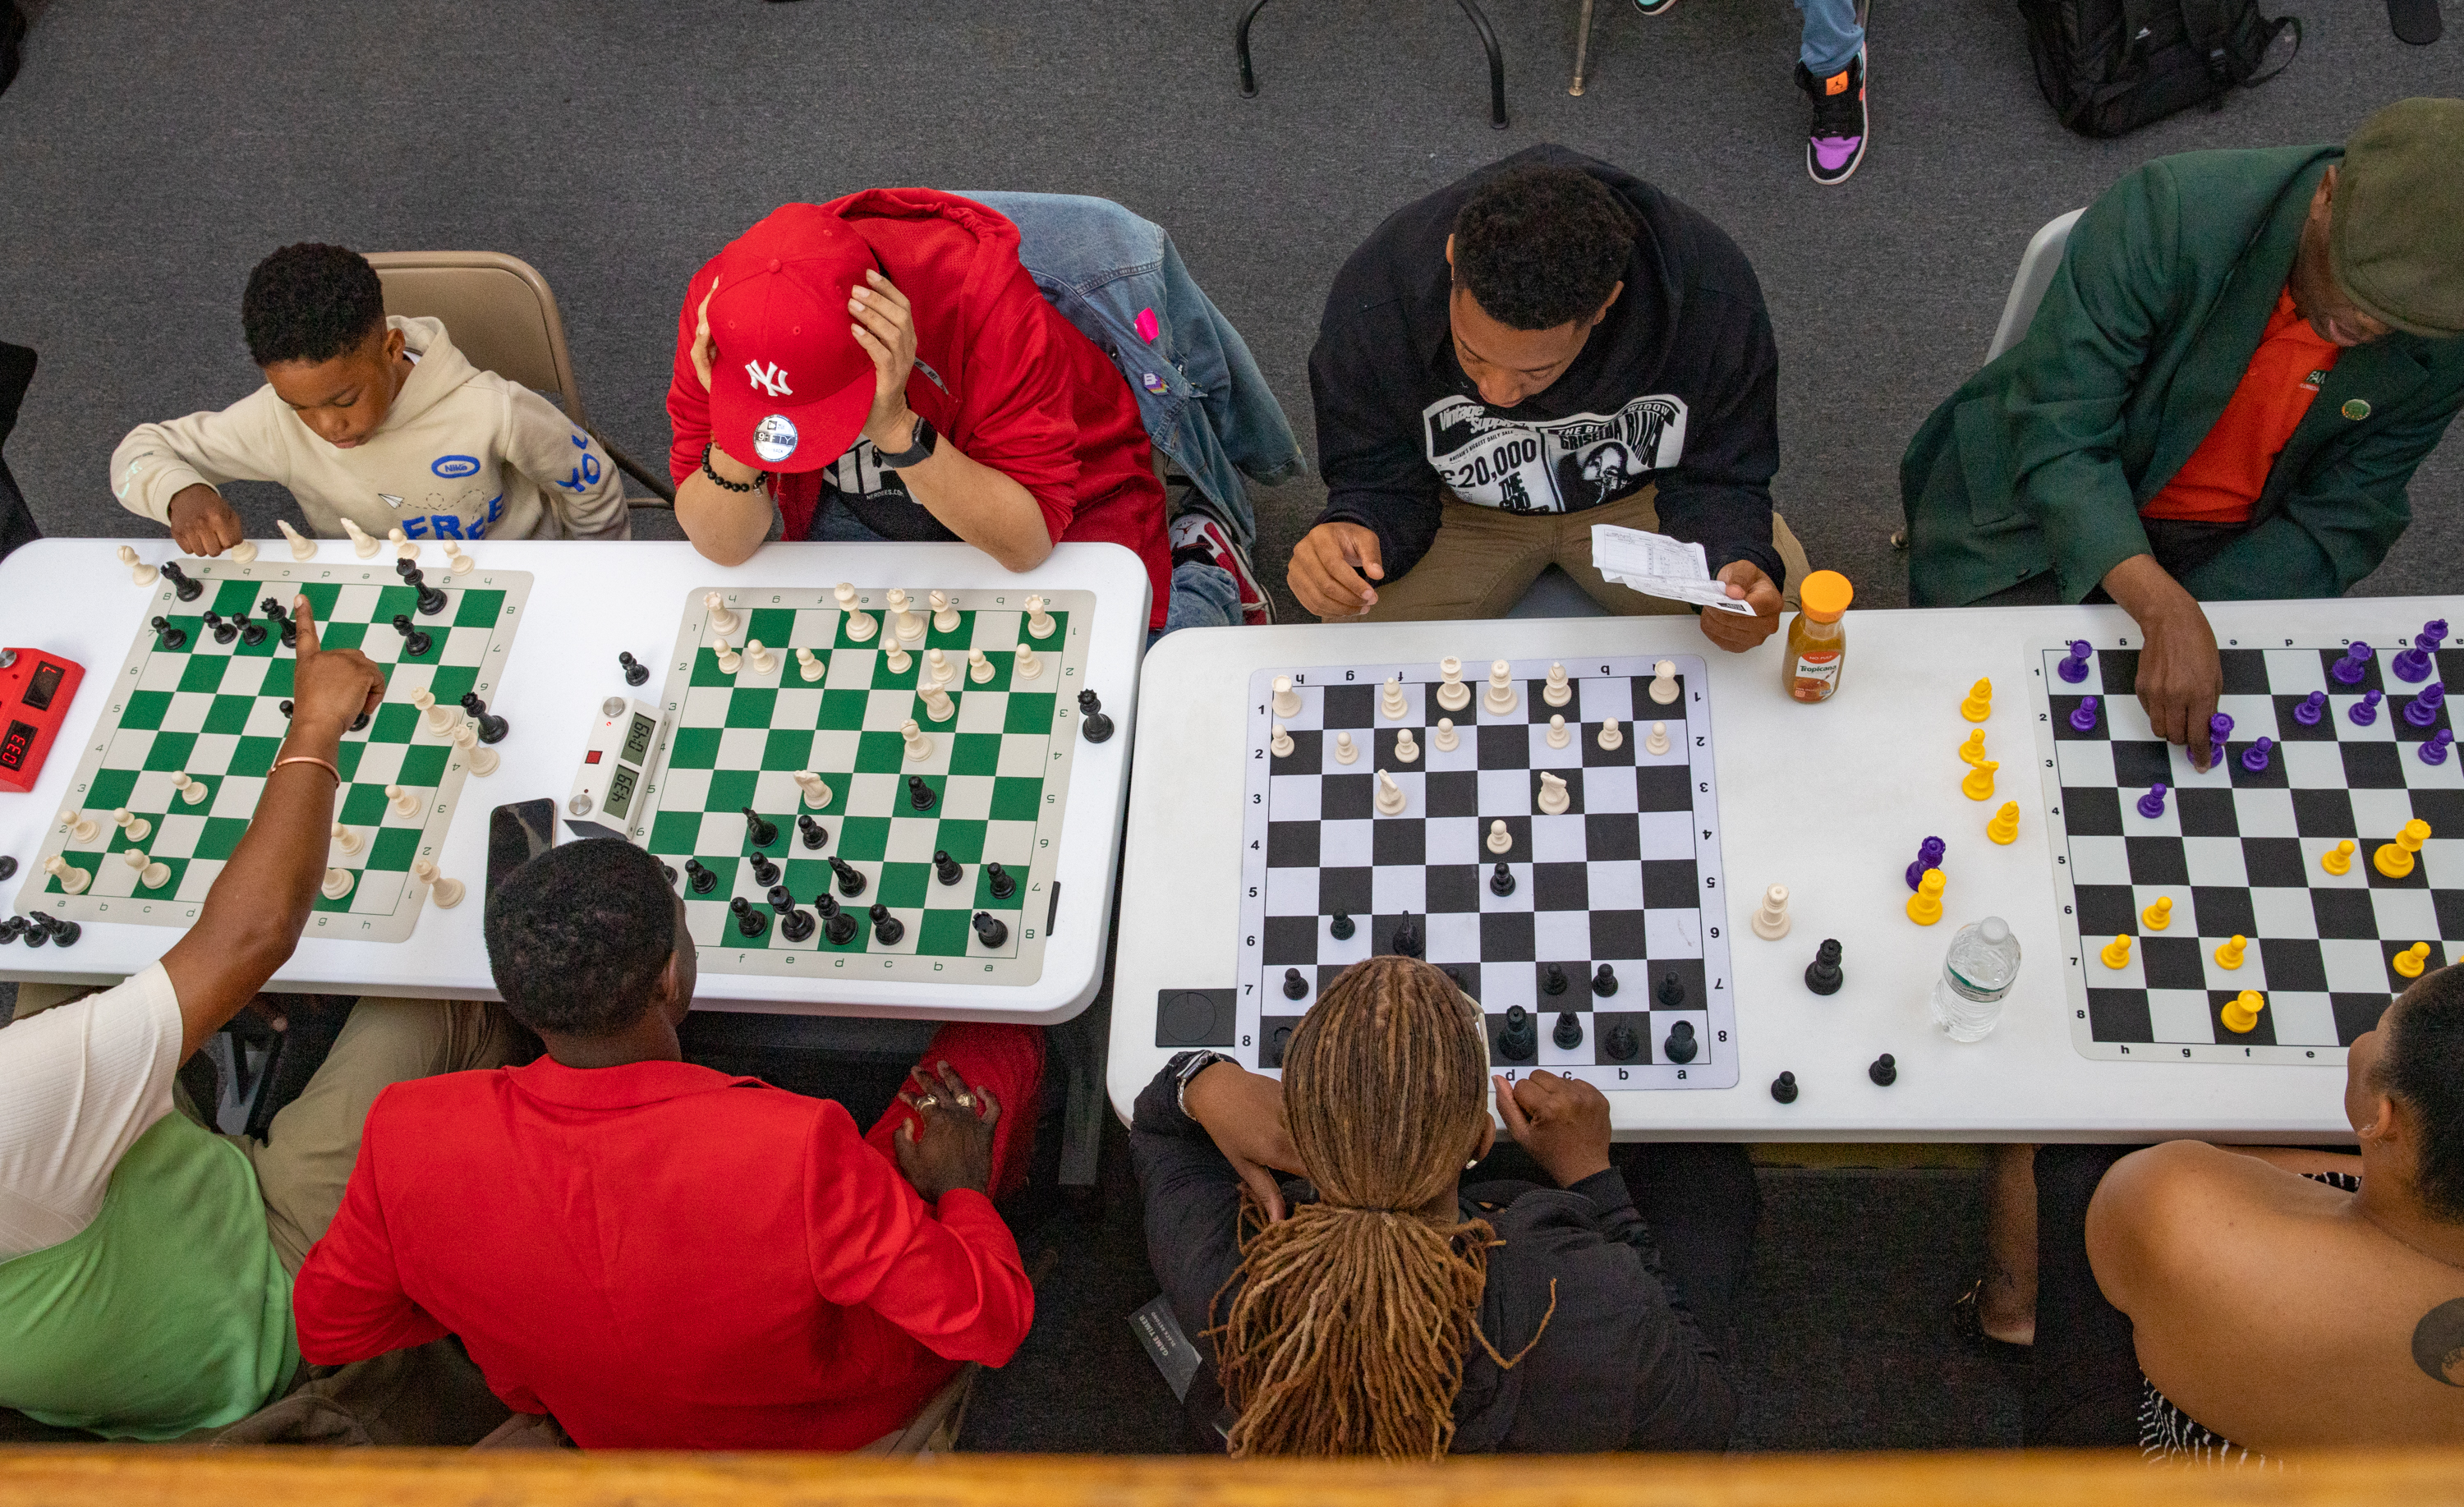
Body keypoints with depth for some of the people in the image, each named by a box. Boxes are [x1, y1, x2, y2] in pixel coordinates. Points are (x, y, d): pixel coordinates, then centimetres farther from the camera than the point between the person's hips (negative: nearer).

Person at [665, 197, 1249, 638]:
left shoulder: (979, 288, -38)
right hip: (863, 517, 4)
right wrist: (737, 443, -40)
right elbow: (723, 547, -18)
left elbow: (1027, 540, -35)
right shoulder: (719, 304, -26)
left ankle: (1201, 579, 9)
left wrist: (897, 429, -48)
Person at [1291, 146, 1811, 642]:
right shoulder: (1372, 297, -31)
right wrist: (1355, 532, -43)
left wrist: (1738, 564, -39)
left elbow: (1718, 479, -17)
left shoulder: (1709, 291, -31)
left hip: (1642, 493, 0)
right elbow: (1379, 481, -19)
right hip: (1465, 509, 0)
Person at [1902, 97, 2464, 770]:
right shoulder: (2167, 213, -27)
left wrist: (2194, 616, -25)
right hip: (2046, 496, -3)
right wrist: (2165, 612, -40)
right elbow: (2057, 437, -28)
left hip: (2229, 546, 3)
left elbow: (2343, 521, -7)